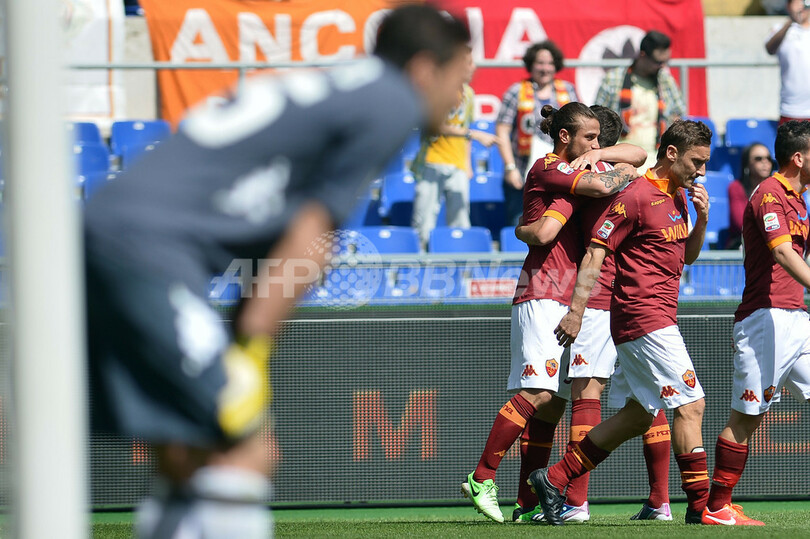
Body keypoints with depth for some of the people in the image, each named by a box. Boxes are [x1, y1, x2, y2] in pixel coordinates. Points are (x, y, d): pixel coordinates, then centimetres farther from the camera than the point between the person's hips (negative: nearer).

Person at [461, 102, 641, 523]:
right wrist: (625, 172, 0)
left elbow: (638, 155, 25)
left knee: (552, 402, 4)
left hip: (565, 299, 9)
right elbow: (602, 187, -20)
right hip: (543, 295, -9)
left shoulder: (570, 170, 21)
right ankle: (481, 480, -19)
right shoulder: (548, 168, -5)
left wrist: (595, 156, 8)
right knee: (538, 393, -20)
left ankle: (527, 503, 2)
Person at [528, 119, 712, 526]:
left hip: (658, 320, 10)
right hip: (644, 319, -10)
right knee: (690, 405, -10)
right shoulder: (636, 196, -12)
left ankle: (554, 479, 15)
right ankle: (702, 506, -8)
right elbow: (595, 253, -14)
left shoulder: (678, 197, 15)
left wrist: (701, 220, 6)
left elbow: (686, 256, 25)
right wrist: (576, 310, -19)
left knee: (637, 416, 11)